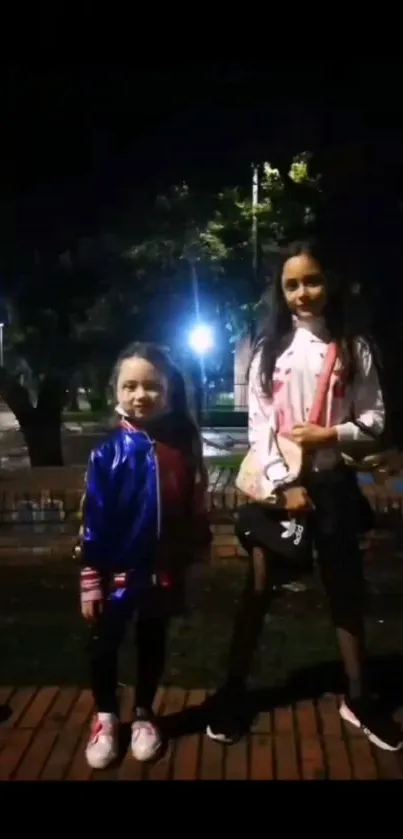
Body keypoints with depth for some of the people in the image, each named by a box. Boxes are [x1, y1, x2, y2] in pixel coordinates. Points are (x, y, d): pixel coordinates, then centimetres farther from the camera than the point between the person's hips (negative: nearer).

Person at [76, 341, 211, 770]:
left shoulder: (181, 446, -7)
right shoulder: (109, 452, -13)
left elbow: (193, 507, 3)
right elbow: (92, 519, -10)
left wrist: (195, 550, 7)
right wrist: (90, 578, -9)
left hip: (163, 570, 2)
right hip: (116, 569, -2)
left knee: (152, 642, 19)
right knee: (104, 644, 13)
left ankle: (144, 715, 40)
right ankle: (105, 717, 37)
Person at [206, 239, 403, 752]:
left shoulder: (352, 349, 3)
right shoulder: (268, 349, 1)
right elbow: (258, 424, -5)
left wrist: (330, 434, -15)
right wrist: (284, 483, -12)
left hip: (332, 482, 1)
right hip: (277, 482, -1)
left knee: (345, 589, 10)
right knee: (258, 589, 7)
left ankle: (357, 697, 26)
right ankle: (233, 690, 20)